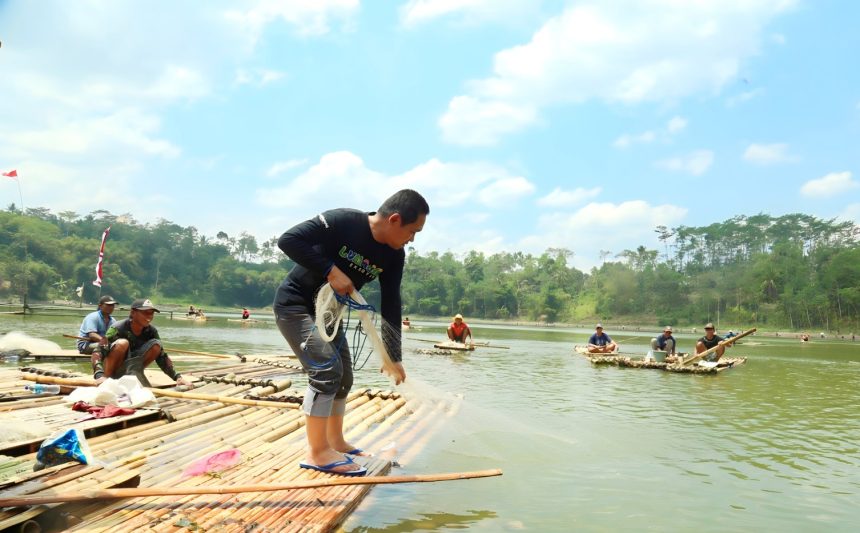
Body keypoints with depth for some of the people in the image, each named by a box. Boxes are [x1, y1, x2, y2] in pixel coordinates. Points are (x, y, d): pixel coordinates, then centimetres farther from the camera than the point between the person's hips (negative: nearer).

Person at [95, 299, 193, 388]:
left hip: (130, 369, 4)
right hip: (109, 369, -4)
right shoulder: (118, 329, -22)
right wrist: (99, 376, -48)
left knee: (156, 344, -16)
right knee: (122, 343, -33)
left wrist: (177, 377, -16)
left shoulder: (151, 331, -7)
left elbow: (162, 357, -4)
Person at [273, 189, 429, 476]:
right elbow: (288, 240, -27)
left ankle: (335, 442, 27)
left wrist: (393, 356, -6)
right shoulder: (342, 221, -26)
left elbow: (391, 306, -3)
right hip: (295, 304, -8)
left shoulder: (394, 256, -7)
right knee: (326, 369, -18)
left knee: (343, 377, 11)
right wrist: (331, 270, -31)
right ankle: (318, 452, -8)